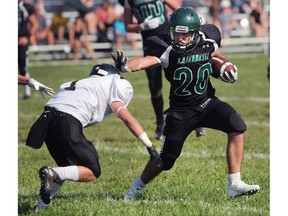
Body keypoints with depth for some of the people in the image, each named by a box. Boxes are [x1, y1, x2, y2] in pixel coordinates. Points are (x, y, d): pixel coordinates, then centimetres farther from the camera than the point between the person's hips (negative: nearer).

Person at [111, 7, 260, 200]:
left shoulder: (208, 42, -9)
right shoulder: (170, 51, -20)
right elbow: (147, 61, -39)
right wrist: (126, 65, -58)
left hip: (206, 102, 3)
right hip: (180, 110, -3)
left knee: (237, 127, -21)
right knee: (166, 158, 1)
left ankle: (235, 185, -15)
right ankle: (137, 187, 30)